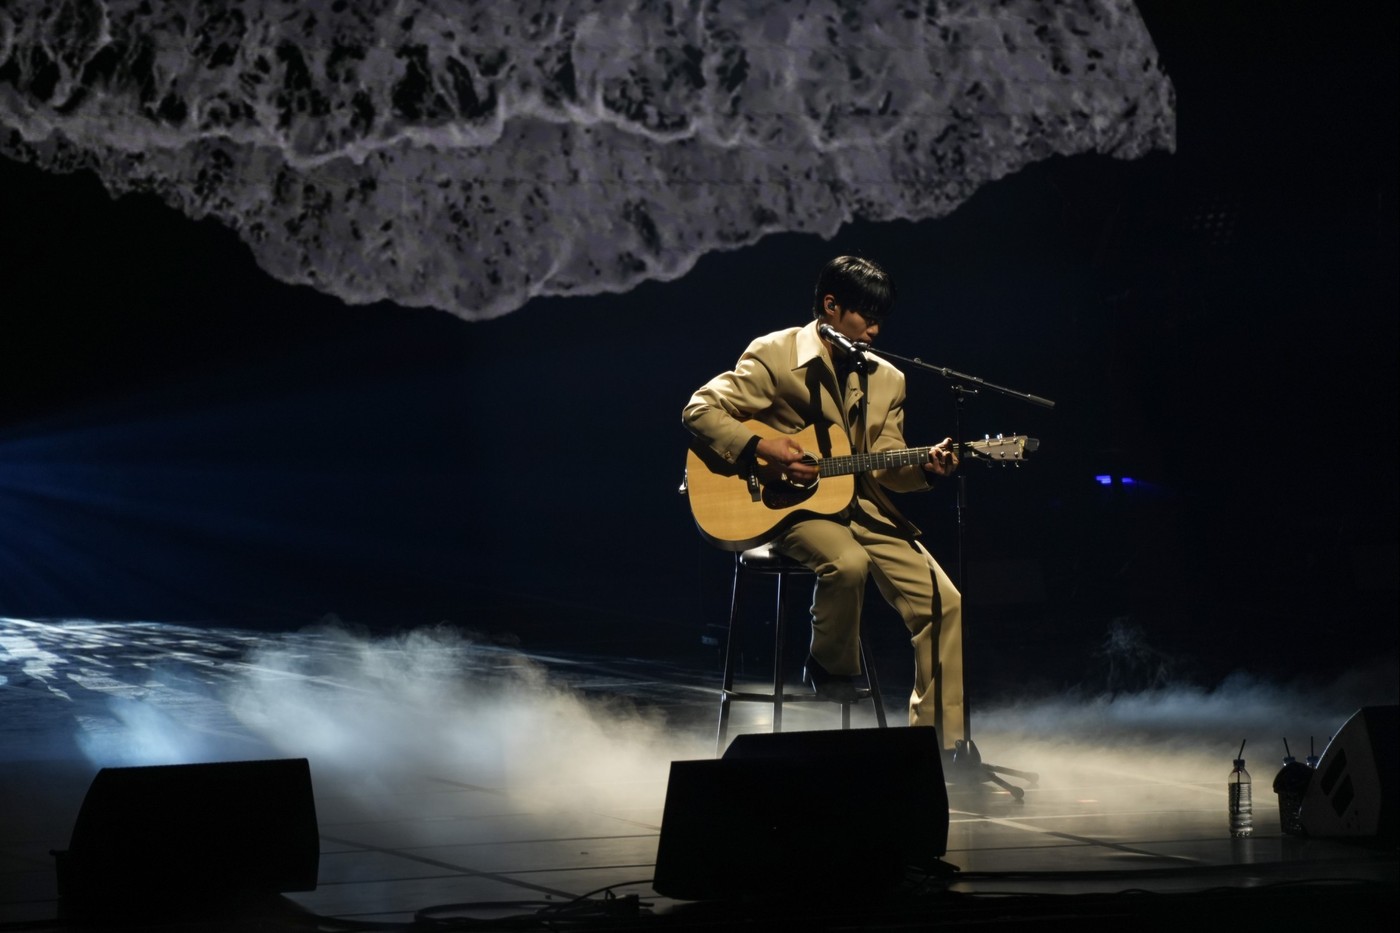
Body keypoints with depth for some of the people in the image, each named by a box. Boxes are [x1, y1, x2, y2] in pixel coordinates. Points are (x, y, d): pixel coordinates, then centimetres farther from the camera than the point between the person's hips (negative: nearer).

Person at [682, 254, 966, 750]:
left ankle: (940, 742, 0)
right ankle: (829, 668, -8)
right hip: (790, 506, -5)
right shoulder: (775, 355, -5)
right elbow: (700, 408, -9)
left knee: (944, 601, -11)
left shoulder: (887, 379, 11)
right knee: (848, 562, -38)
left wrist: (926, 467, -13)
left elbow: (884, 465, 8)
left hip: (862, 507, 5)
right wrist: (761, 449, -21)